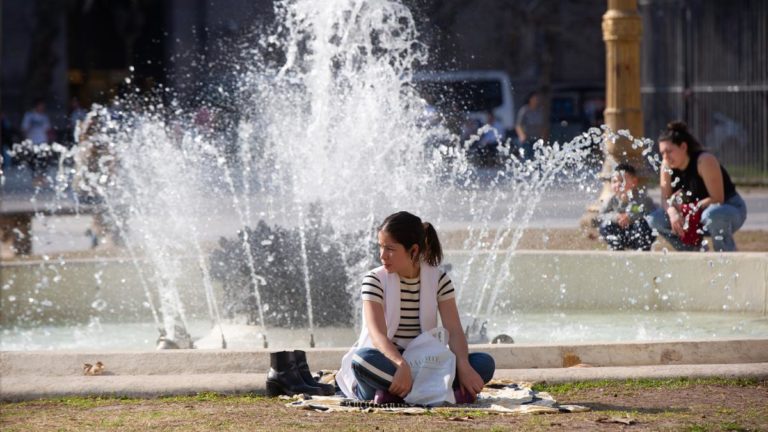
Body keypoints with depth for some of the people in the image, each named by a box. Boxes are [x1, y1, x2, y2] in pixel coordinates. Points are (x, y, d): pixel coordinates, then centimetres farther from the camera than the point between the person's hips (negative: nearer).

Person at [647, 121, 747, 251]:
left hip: (731, 209, -7)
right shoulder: (667, 165, -7)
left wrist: (691, 208, -30)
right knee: (655, 219, -9)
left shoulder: (704, 161, -25)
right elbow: (666, 199, -7)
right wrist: (672, 212, -29)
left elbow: (717, 199, -27)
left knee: (712, 214, -42)